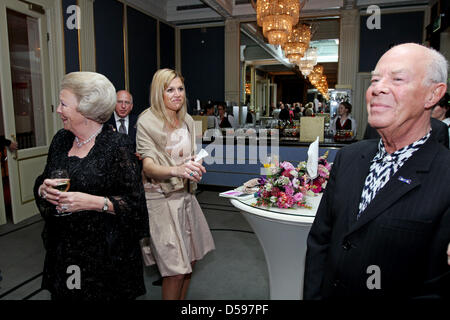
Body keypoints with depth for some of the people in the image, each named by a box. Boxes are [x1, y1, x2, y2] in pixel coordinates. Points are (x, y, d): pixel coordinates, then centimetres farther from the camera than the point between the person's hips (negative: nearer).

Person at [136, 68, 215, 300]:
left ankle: (181, 299, 37)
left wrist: (194, 168, 1)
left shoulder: (187, 120, 8)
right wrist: (176, 170, -39)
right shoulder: (147, 122, -11)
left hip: (185, 194, 7)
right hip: (161, 198, -7)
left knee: (190, 259, 15)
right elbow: (148, 167, -21)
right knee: (176, 269, -5)